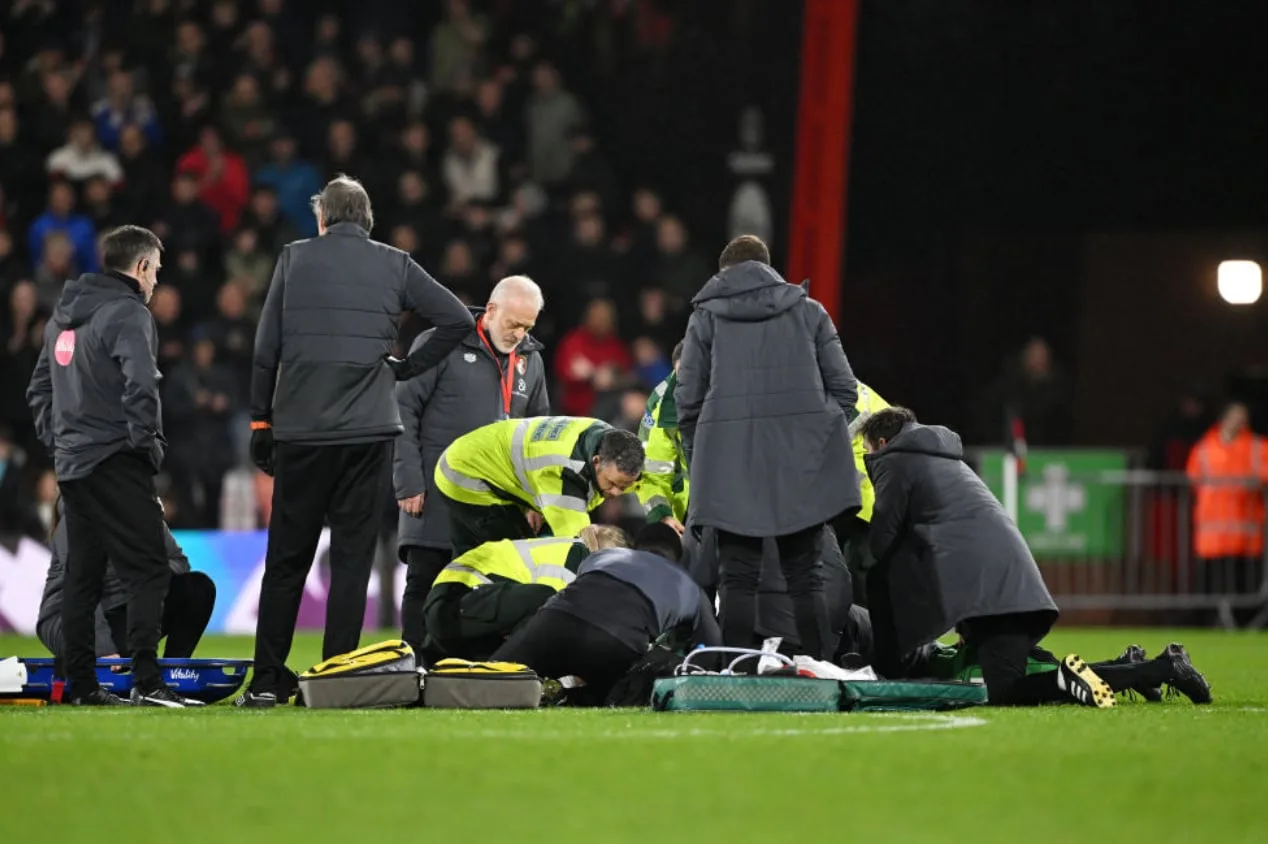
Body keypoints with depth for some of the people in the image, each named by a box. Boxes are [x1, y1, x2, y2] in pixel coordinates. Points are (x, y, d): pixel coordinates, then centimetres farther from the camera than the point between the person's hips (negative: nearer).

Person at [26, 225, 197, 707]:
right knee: (147, 571, -9)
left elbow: (39, 389, 21)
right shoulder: (128, 314, -10)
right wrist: (149, 445, -12)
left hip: (71, 463, 9)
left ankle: (81, 684, 13)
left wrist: (56, 440, 19)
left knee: (82, 576, 12)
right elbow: (140, 388, -21)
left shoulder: (64, 316, 17)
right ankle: (146, 682, -18)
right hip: (116, 463, -9)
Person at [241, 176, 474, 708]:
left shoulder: (295, 259, 4)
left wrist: (260, 422, 9)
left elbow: (266, 348, 2)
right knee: (352, 558, 4)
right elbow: (458, 319, 1)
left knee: (286, 559, 7)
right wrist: (406, 368, 10)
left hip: (300, 430, 0)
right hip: (369, 430, 0)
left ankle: (267, 681, 5)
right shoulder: (394, 266, 6)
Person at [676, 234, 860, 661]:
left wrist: (698, 464, 13)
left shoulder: (706, 317, 7)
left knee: (739, 578, 1)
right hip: (802, 461, 1)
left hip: (732, 466, -1)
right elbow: (844, 388, 8)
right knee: (805, 575, 6)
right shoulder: (809, 311, 11)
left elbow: (688, 401, 5)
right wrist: (828, 441, 18)